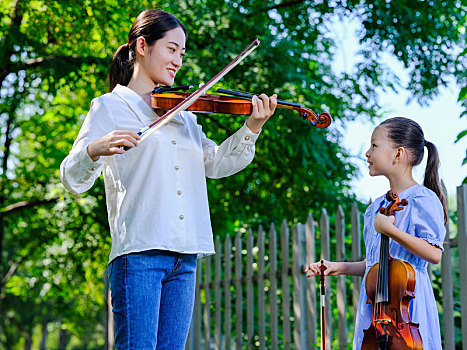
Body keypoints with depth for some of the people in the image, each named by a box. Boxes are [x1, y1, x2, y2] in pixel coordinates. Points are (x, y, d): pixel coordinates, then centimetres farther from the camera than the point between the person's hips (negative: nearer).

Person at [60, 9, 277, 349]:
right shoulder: (110, 107, 5)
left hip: (184, 257, 6)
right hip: (138, 252, -6)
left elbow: (214, 164, 11)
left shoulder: (182, 113, 22)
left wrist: (251, 129, -4)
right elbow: (74, 180, -4)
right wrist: (94, 150, -27)